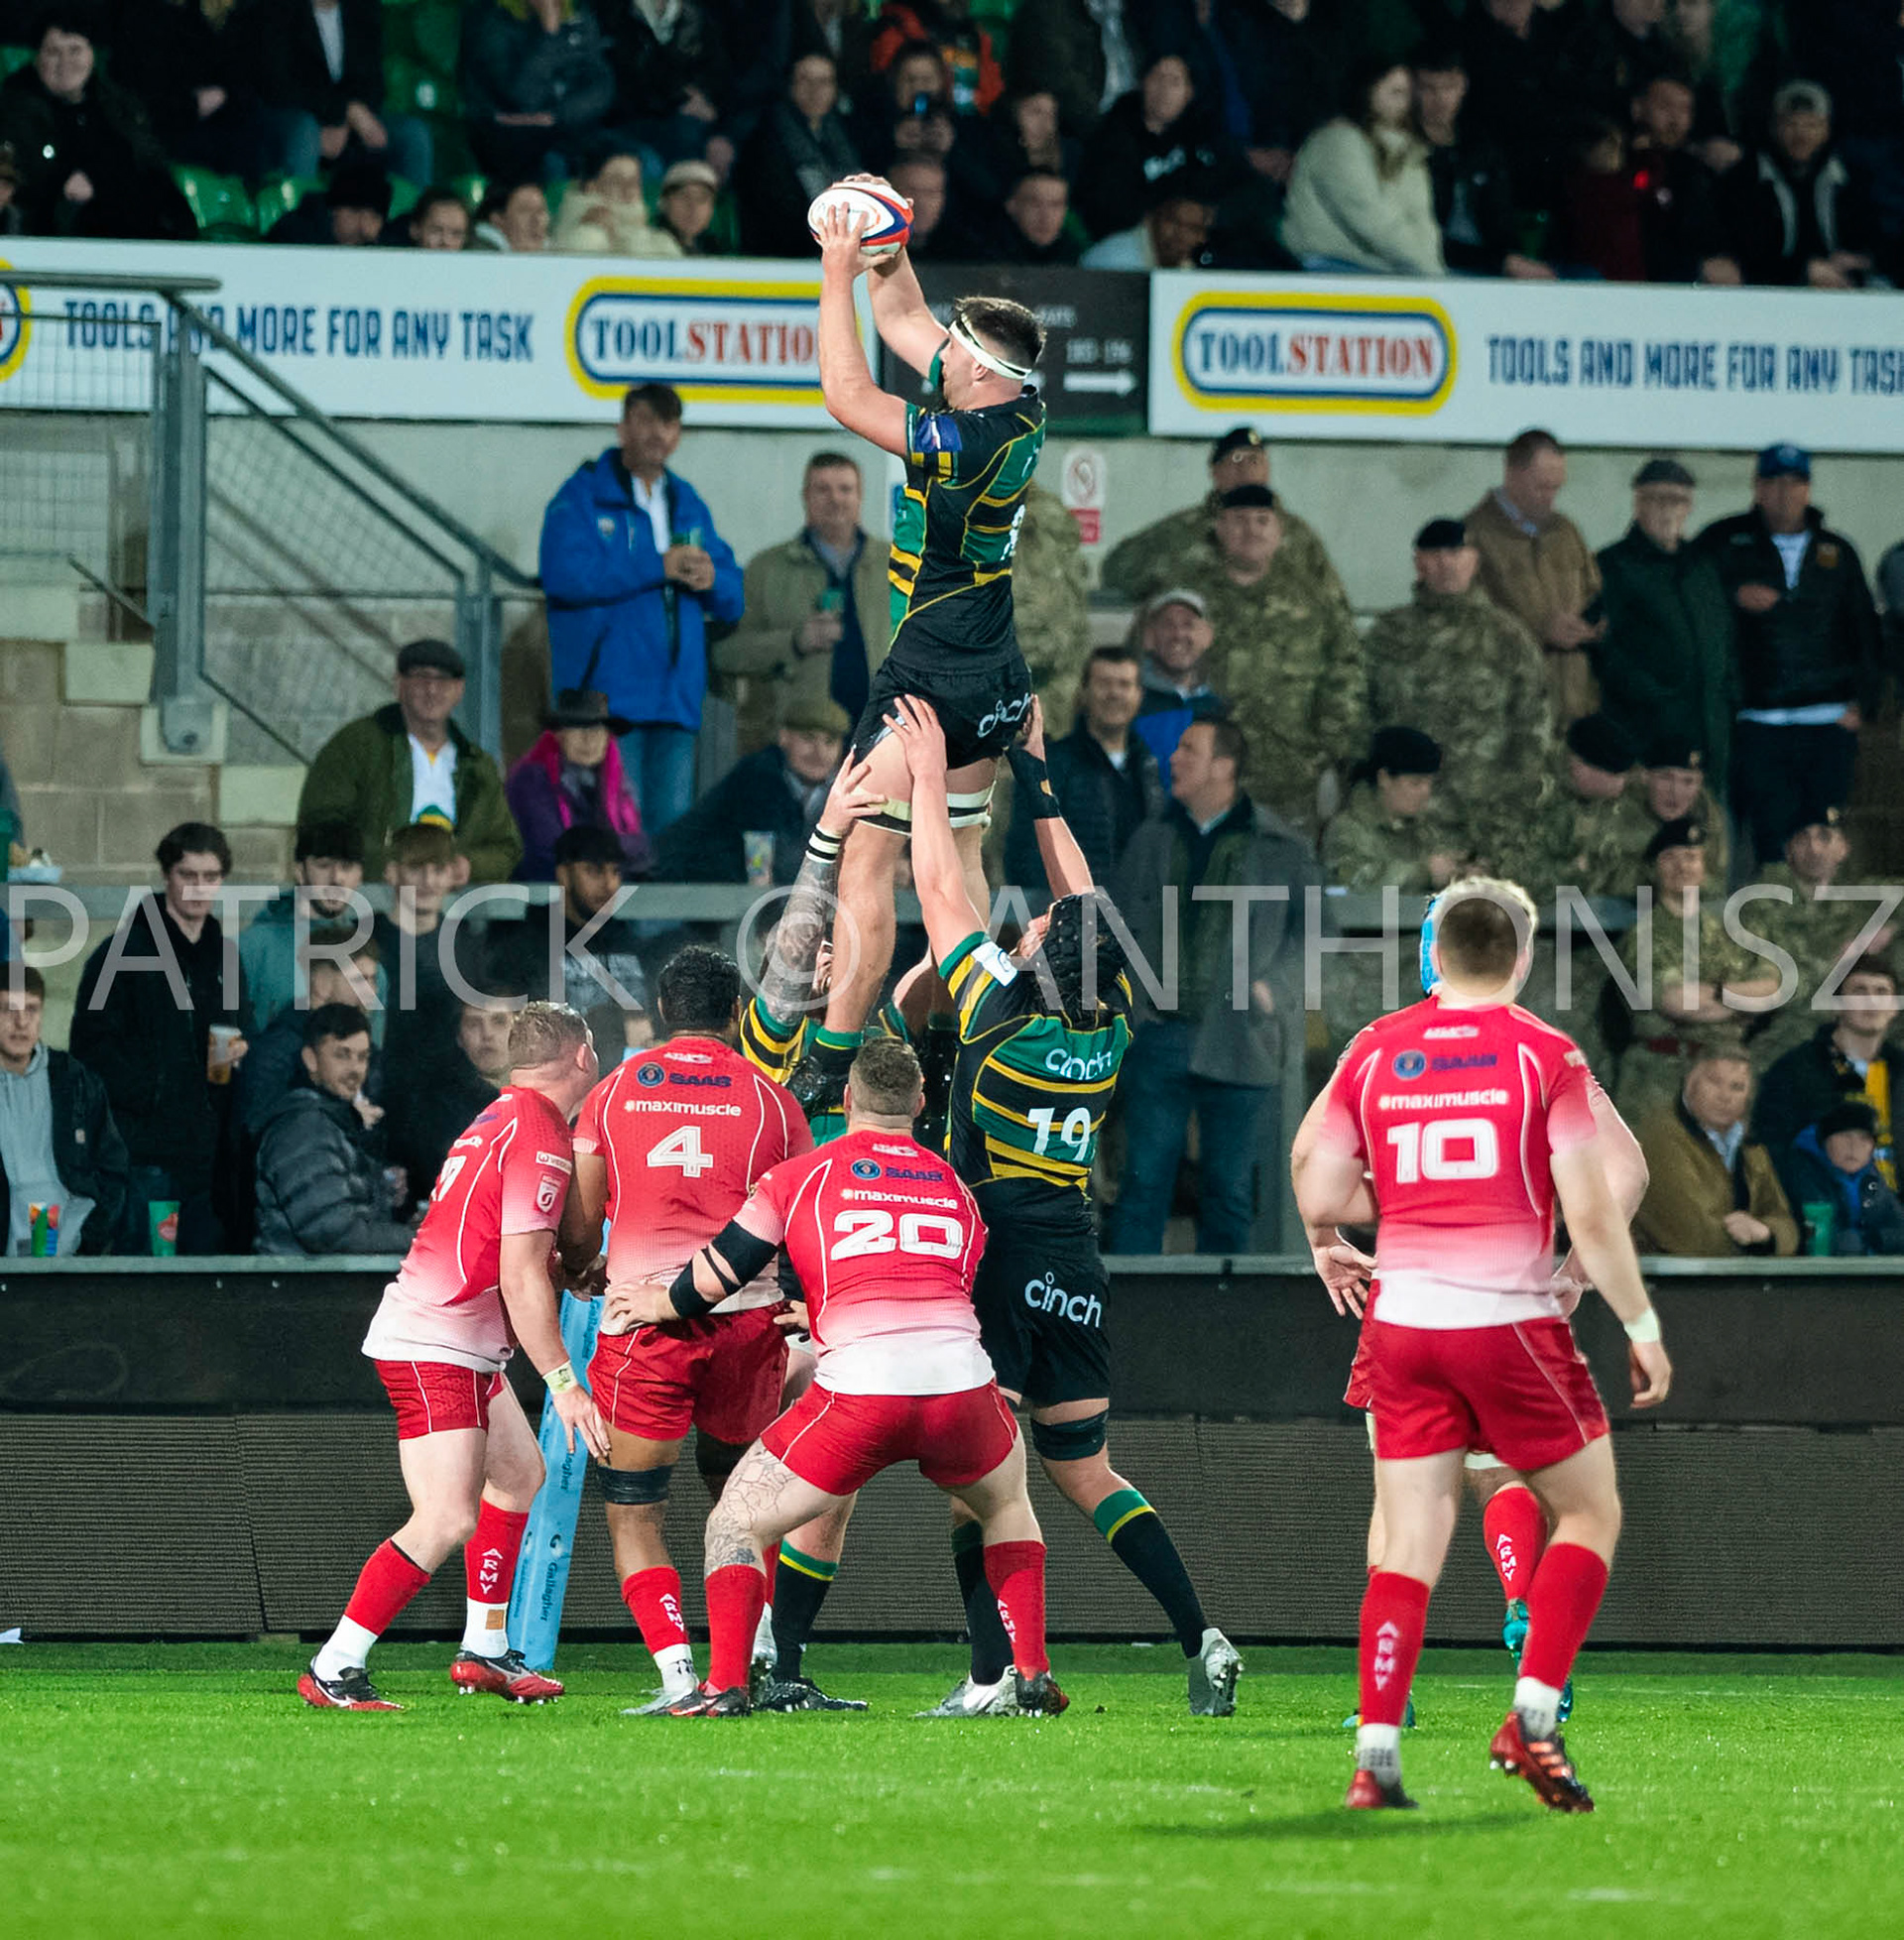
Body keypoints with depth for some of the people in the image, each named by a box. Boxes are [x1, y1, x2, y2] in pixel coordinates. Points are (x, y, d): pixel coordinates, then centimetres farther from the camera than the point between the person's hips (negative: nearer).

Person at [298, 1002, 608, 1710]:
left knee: (520, 1475, 24)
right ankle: (332, 1671, -15)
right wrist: (563, 1384, -22)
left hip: (466, 1345, 11)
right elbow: (521, 1279, -22)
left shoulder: (504, 1118, 13)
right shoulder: (539, 1140, -17)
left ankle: (484, 1650, 30)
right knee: (448, 1521, -16)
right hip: (435, 1345, -11)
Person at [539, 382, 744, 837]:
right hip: (609, 693, -6)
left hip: (677, 698, 6)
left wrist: (711, 579, -6)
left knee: (672, 826, 3)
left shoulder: (690, 505, 20)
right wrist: (659, 567, -15)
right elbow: (564, 575, -16)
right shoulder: (583, 496, 1)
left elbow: (732, 600, 20)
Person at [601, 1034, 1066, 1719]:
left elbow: (715, 1277, 9)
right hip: (960, 1380, 3)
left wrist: (655, 1303, 32)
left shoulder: (798, 1177, 10)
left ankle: (725, 1686, -3)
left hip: (861, 1391, -3)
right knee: (1007, 1505, 34)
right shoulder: (957, 1190, 23)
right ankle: (1032, 1677, 26)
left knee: (736, 1526, 12)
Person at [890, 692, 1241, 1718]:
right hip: (1075, 1265, 6)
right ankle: (1203, 1643, 1)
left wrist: (928, 773, 4)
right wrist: (1035, 777, 21)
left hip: (994, 1255, -6)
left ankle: (992, 1676, -13)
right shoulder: (1112, 1029, 0)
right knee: (1085, 1472, 12)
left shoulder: (1002, 1016, -13)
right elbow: (1082, 898, 14)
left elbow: (942, 894, -6)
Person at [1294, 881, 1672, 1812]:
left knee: (1409, 1544, 7)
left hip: (1403, 1321, 4)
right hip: (1510, 1319, -4)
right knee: (1588, 1515, 12)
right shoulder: (1546, 1055, -5)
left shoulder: (1373, 1052, 5)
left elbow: (1319, 1197, 5)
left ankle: (1376, 1750, -3)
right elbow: (1592, 1217, -9)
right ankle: (1533, 1717, -3)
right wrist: (1643, 1328, 0)